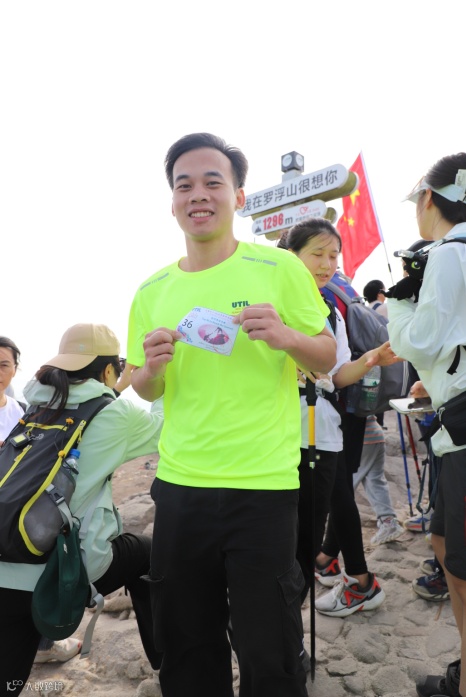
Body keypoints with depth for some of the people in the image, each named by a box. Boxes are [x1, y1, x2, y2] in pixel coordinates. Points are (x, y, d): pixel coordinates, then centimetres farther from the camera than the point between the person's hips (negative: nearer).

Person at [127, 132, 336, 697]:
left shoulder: (279, 268, -3)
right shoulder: (153, 290, 7)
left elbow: (327, 359, 2)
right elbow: (146, 390, 14)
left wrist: (287, 336, -18)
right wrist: (150, 368, -9)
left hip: (263, 486, -3)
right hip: (178, 483, 4)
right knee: (184, 648, 18)